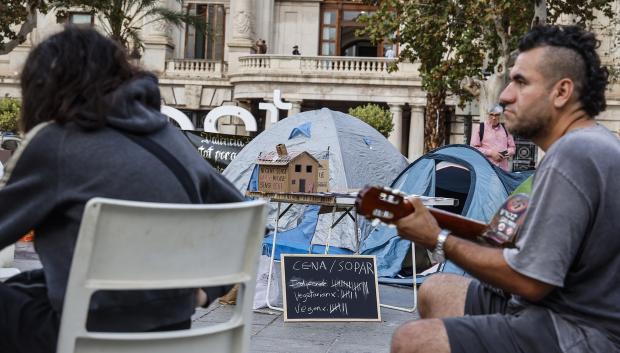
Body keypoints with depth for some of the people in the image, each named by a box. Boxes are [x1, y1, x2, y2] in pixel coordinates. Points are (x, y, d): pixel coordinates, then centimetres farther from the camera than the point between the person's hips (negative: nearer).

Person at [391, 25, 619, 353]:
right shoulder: (594, 142, 13)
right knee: (435, 292, 17)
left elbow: (530, 281, -24)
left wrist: (438, 240, -14)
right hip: (577, 307, 11)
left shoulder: (571, 156, -22)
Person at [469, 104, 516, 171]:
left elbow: (512, 147, 23)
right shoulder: (479, 128, 4)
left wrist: (508, 153, 0)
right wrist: (490, 153, -12)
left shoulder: (505, 129, 18)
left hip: (504, 168, 4)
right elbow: (473, 148, -3)